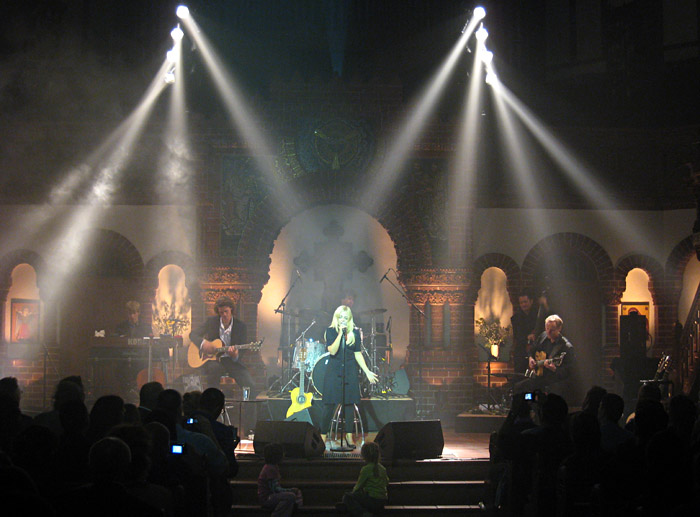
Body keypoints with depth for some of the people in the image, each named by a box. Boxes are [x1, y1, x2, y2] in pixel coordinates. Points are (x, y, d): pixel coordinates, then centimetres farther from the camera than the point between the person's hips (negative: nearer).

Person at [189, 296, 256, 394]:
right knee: (214, 367, -39)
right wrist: (203, 343, -20)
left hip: (232, 361, 0)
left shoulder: (240, 326, 0)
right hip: (213, 359, 0)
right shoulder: (211, 321, 1)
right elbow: (193, 334, 1)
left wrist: (235, 356, -26)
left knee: (250, 385, -23)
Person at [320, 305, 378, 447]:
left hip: (350, 372, 2)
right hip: (334, 371, -2)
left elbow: (358, 354, 7)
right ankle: (323, 437, 5)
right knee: (329, 405, -2)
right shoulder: (331, 331, -3)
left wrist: (367, 371, 1)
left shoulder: (355, 333, 4)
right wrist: (340, 333, -19)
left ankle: (349, 436, 14)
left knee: (349, 403, 3)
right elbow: (332, 351, -15)